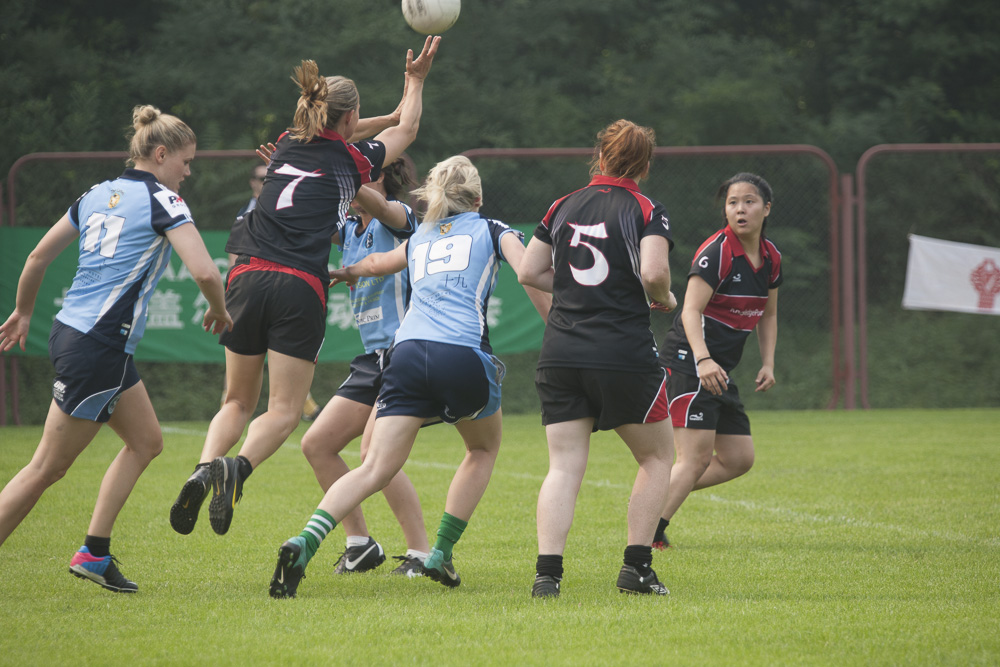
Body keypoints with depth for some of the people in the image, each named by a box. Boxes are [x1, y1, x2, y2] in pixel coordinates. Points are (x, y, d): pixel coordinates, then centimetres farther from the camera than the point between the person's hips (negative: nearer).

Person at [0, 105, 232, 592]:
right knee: (47, 469, -4)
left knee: (146, 440, 17)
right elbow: (204, 271, -19)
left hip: (70, 330, 9)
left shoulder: (98, 195, 13)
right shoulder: (161, 201, -9)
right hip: (97, 349, -9)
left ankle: (94, 553, 15)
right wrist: (219, 311, 1)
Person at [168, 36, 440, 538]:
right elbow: (406, 129, 29)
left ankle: (205, 469, -11)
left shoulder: (287, 145, 19)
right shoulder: (352, 161, 8)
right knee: (284, 411, -2)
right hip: (299, 289, -4)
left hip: (247, 278, 4)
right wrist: (415, 81, 46)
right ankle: (239, 468, -30)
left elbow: (329, 136, 43)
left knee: (238, 402, 14)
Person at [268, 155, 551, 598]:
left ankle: (304, 543, -28)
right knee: (484, 448, 26)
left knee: (375, 469, -5)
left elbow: (376, 263, 46)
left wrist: (349, 272, 68)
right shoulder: (492, 230, 17)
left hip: (408, 350, 3)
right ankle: (441, 553, 16)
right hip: (464, 354, -3)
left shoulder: (419, 240, 28)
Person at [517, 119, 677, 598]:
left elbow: (528, 272, 13)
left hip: (560, 356, 4)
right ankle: (636, 567, 6)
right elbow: (654, 273, -18)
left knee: (564, 467, 1)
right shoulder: (646, 211, -3)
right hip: (624, 356, -4)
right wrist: (664, 299, 3)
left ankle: (547, 572, -16)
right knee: (657, 456, 14)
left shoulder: (563, 208, 11)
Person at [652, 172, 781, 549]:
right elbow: (691, 310, -24)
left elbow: (768, 315, 23)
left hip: (719, 370, 8)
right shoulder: (716, 251, -16)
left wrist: (768, 363, 9)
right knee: (696, 458, -16)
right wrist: (703, 359, -39)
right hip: (689, 361, -8)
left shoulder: (771, 257, 9)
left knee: (739, 459, 8)